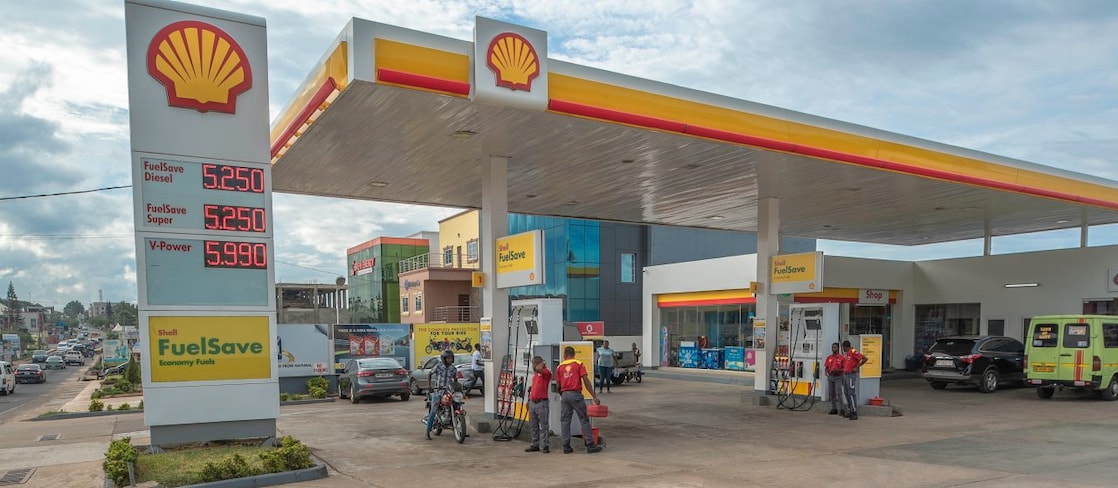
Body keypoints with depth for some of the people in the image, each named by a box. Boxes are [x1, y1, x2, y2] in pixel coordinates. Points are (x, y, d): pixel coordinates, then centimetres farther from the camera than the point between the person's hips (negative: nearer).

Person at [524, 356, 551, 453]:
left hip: (542, 402, -9)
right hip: (532, 402, 9)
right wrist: (529, 400, 20)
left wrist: (543, 363, -9)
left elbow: (538, 369, -29)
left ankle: (544, 446, 0)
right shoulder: (535, 375, 19)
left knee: (543, 425, -4)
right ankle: (535, 445, 18)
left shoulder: (546, 372, -8)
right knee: (533, 426, 11)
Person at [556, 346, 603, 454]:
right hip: (576, 394, -3)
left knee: (565, 421, 9)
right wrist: (594, 397, -7)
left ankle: (566, 446, 8)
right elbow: (586, 381, -7)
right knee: (584, 420, 2)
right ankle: (590, 445, 2)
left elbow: (558, 386, 9)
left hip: (565, 395, 3)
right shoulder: (579, 364, 2)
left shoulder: (560, 367, 11)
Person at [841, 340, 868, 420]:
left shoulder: (853, 352, -14)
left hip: (851, 375, -10)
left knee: (852, 393, -9)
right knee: (846, 393, 13)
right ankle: (850, 411, 21)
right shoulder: (847, 354, 15)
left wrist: (857, 367, -19)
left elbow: (865, 359, -21)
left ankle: (854, 413, -7)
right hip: (845, 375, 10)